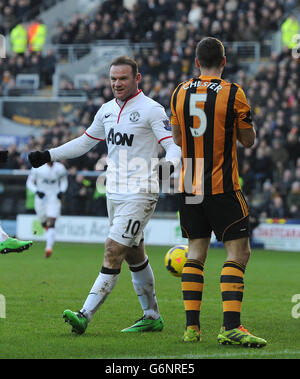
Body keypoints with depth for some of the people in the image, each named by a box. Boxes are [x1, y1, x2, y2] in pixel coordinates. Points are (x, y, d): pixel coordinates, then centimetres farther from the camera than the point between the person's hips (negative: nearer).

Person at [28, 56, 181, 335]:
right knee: (134, 256, 13)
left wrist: (168, 165, -36)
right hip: (114, 193, 8)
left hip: (139, 194, -7)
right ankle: (152, 317, 22)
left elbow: (174, 146, -14)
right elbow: (85, 142, 24)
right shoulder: (107, 110, 12)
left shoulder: (151, 110, -9)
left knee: (113, 252, -13)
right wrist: (48, 155, 18)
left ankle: (85, 316, -18)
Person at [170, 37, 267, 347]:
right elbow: (248, 139, -1)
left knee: (196, 252, 11)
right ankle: (230, 327, -15)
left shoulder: (180, 93, 4)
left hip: (189, 187, 5)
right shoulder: (232, 93, -9)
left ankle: (191, 326, 7)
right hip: (222, 187, -5)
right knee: (238, 251, -3)